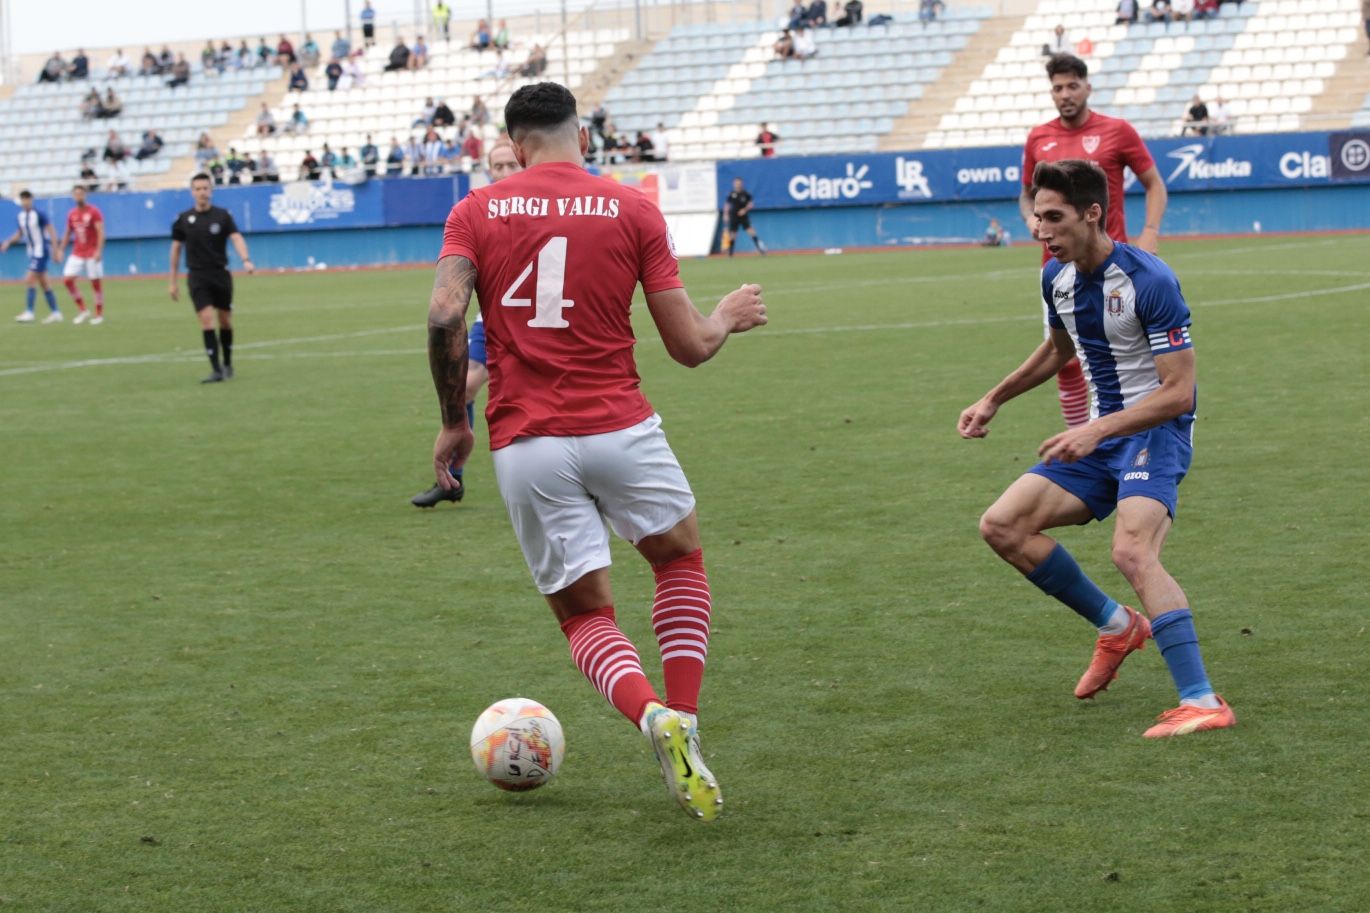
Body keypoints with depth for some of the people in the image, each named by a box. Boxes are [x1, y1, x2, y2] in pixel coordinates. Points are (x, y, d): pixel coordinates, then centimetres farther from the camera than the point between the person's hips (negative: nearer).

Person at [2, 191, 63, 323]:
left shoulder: (38, 215, -15)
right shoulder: (21, 216, 7)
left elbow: (52, 231, -13)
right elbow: (20, 234, 19)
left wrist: (55, 250, -15)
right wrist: (8, 242, 2)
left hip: (41, 252, -8)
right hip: (32, 253, 8)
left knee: (29, 280, -14)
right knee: (43, 284, 10)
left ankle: (29, 313, -13)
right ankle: (55, 312, 15)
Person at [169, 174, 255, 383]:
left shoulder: (222, 216, -3)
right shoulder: (183, 220, 1)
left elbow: (236, 238, -16)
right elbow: (176, 248, 9)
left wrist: (246, 260, -35)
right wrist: (173, 282, 10)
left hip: (221, 274, 1)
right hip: (197, 276, -1)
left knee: (225, 320, 8)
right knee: (206, 319, -13)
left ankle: (227, 364, 28)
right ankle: (216, 370, -14)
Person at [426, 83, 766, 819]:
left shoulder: (477, 211, 5)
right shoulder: (633, 210, 3)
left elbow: (444, 315, -11)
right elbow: (688, 345, 1)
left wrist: (453, 422, 2)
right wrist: (729, 316, 23)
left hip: (523, 444, 1)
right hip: (620, 429, 0)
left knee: (585, 616, 14)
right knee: (681, 560, 27)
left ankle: (654, 717, -16)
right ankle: (684, 725, 12)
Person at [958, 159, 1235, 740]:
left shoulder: (1148, 281, -22)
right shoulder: (1057, 277, 3)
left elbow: (1178, 392, -23)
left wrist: (1097, 430, -31)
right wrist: (994, 400, 26)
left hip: (1156, 431, -8)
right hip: (1100, 435, 9)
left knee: (1132, 551, -32)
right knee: (1001, 526, -1)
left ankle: (1202, 703, -31)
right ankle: (1118, 627, 14)